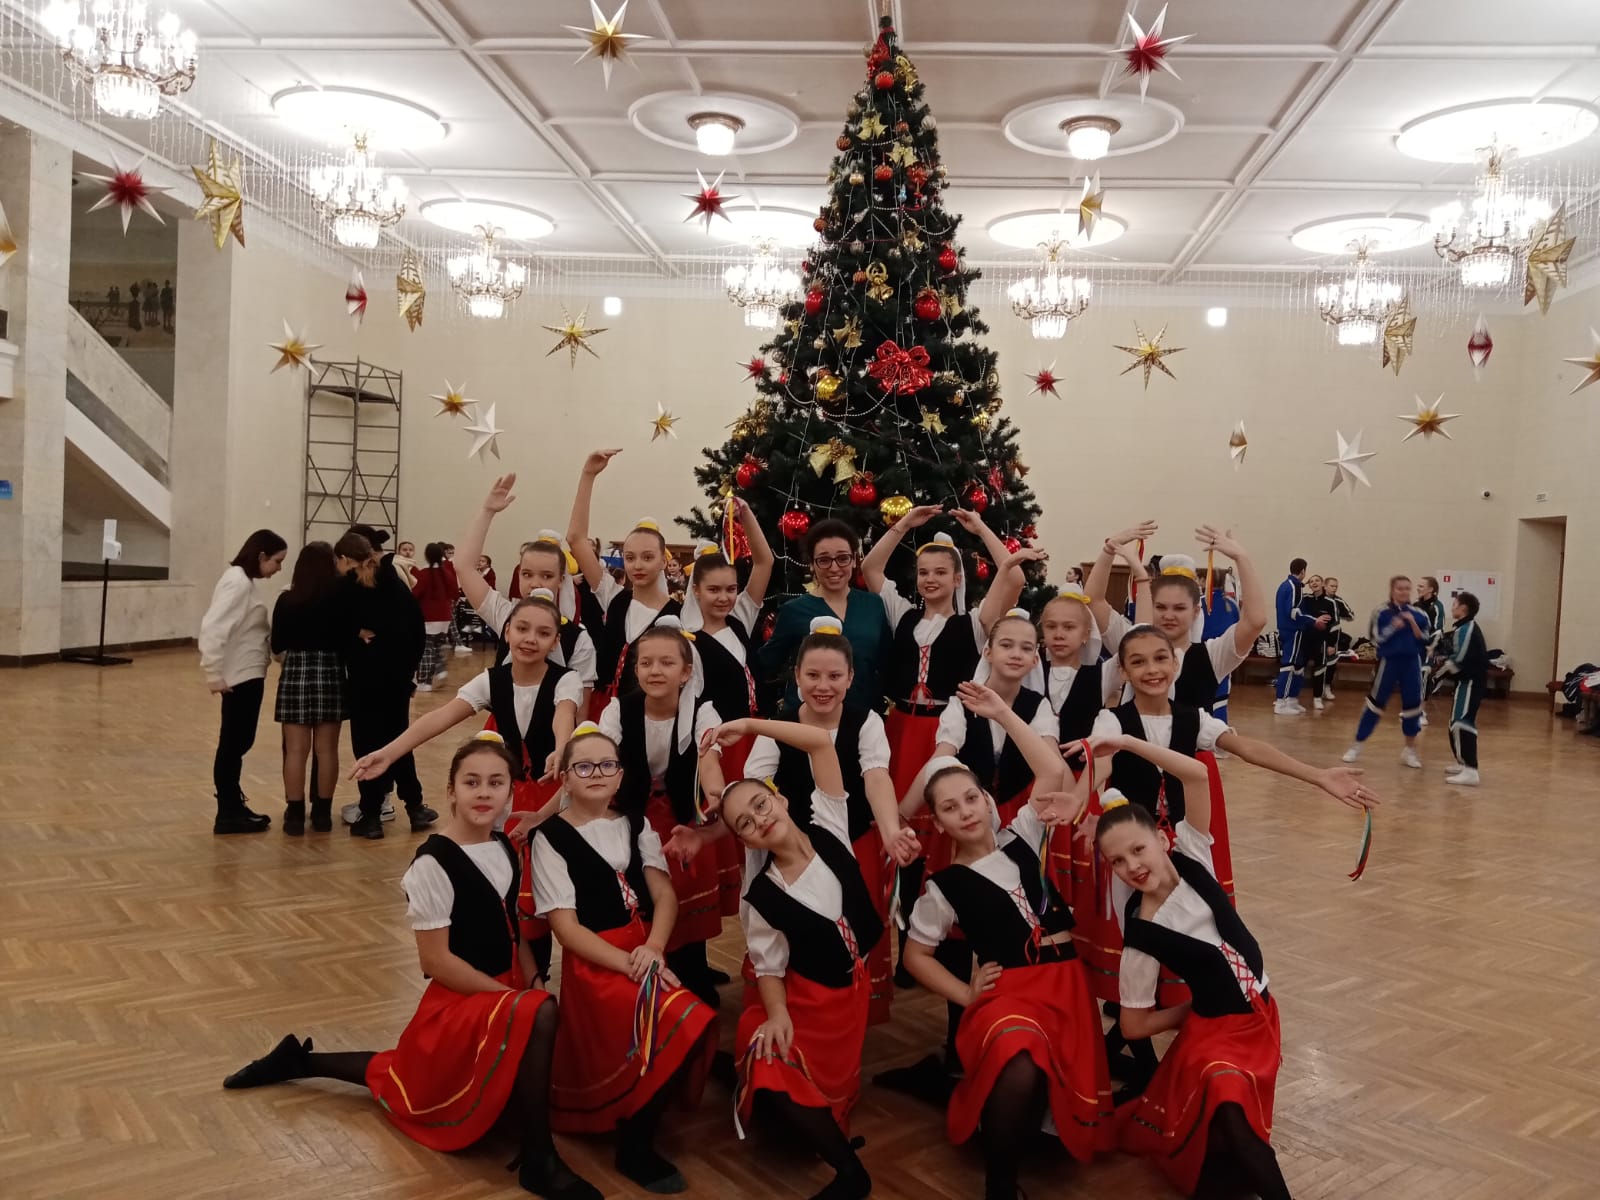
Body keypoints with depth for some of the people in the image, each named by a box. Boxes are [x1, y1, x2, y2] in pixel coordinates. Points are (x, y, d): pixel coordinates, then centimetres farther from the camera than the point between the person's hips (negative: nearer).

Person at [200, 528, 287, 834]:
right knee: (233, 743, -2)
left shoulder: (245, 581, 13)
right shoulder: (238, 582, -17)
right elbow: (213, 627, -25)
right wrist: (214, 673, -25)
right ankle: (228, 814, 7)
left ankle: (233, 807, 27)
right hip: (239, 677, -10)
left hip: (249, 675, 10)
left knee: (239, 742, 16)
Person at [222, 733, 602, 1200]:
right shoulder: (433, 864, -20)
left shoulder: (506, 849, 2)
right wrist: (519, 997, -21)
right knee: (539, 1015, -34)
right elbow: (436, 960, -20)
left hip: (505, 993, 8)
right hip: (457, 1001, -8)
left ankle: (302, 1059, 38)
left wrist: (534, 983, -7)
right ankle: (539, 1160, -18)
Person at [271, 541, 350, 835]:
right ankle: (322, 813, 15)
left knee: (296, 750, 5)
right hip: (330, 674, 0)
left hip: (295, 674, 0)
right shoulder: (340, 599, -7)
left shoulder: (287, 599, -5)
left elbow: (276, 645, 1)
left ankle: (295, 814, 7)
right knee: (327, 750, 8)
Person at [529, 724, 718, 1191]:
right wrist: (629, 964, -21)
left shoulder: (635, 823, 12)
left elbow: (665, 894, 3)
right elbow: (565, 926, -10)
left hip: (646, 951, 6)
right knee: (688, 1024, -27)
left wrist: (652, 950, -17)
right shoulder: (551, 837, -4)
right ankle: (635, 1145, -8)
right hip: (594, 962, -6)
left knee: (692, 1025, -20)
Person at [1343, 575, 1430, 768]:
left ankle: (1410, 751, 20)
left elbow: (1424, 641, -2)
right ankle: (1356, 746, 12)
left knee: (1413, 706, 5)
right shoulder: (1382, 613, -4)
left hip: (1412, 662, 2)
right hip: (1389, 661, -2)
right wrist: (1394, 626, -20)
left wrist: (1412, 623, -13)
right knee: (1376, 703, 2)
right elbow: (1377, 637, -10)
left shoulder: (1418, 614, 2)